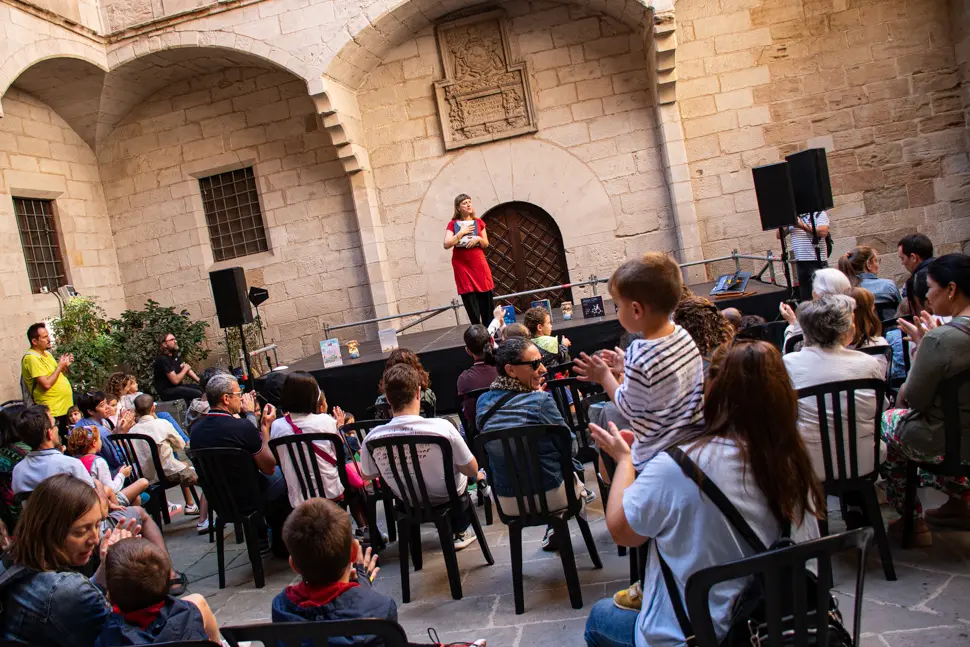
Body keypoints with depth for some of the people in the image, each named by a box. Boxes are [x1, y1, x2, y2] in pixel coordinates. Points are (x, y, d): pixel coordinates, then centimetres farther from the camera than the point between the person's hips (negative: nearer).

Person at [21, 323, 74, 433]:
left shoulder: (46, 353, 12)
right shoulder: (32, 358, -16)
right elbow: (46, 384, -24)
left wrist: (65, 365, 3)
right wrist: (60, 366, -14)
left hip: (65, 407, 9)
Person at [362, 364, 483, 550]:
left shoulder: (372, 438, -25)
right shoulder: (442, 427, -34)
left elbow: (367, 475, -4)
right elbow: (472, 470, -20)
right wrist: (478, 475, 4)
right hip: (447, 494, -3)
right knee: (464, 473, 31)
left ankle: (456, 530, 51)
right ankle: (460, 531, 45)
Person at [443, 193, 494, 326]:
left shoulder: (479, 222, 7)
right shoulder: (453, 224, -1)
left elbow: (486, 244, 11)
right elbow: (447, 244, -13)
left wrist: (478, 238, -9)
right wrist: (461, 232, -14)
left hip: (479, 264, 3)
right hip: (462, 266, -2)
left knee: (487, 301, 2)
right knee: (471, 305, -4)